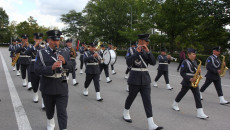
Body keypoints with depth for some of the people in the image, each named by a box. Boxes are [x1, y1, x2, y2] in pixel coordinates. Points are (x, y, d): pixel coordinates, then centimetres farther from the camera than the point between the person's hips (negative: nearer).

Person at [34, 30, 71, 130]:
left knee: (62, 112, -1)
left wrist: (64, 62, -19)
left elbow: (71, 66, 2)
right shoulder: (41, 53, -5)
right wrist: (51, 67, -31)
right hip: (47, 88, 1)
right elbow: (37, 70, -15)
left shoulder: (65, 53, 3)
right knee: (49, 109, 21)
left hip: (62, 88, 0)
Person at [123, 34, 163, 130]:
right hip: (135, 79, -3)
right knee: (131, 97, 13)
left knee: (147, 100, -2)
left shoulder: (146, 52, 8)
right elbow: (128, 63, -20)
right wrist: (137, 52, -23)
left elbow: (153, 63, -5)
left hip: (145, 79, 4)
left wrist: (148, 51, -14)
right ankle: (125, 114, 40)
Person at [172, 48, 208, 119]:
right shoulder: (185, 62, -12)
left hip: (194, 82, 6)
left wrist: (198, 71, -3)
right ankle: (175, 105, 34)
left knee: (197, 95, -2)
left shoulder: (194, 62, 11)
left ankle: (200, 113, -3)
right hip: (187, 82, -6)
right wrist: (189, 79, -23)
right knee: (182, 93, 9)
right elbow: (182, 73, -17)